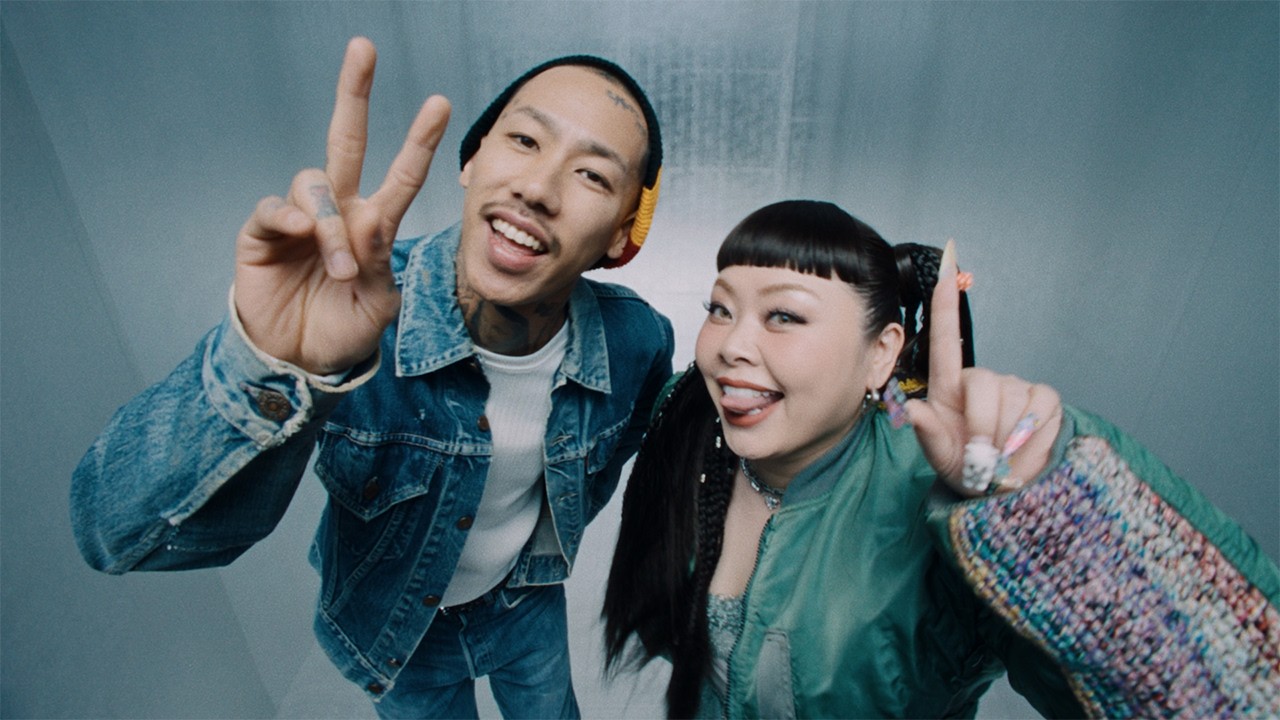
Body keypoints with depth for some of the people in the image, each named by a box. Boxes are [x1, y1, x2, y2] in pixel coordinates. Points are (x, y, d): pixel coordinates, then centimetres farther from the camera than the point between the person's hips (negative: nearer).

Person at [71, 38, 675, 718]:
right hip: (398, 629, -1)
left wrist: (563, 523, 8)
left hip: (528, 605, 2)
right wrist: (269, 372, -55)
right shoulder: (351, 309, -33)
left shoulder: (638, 339, -24)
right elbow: (116, 532, -38)